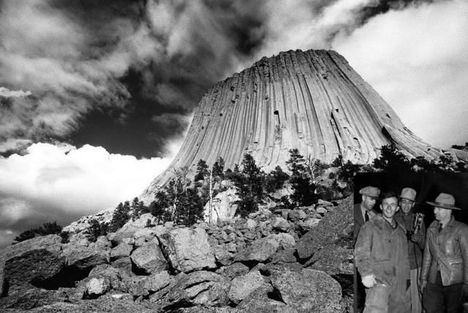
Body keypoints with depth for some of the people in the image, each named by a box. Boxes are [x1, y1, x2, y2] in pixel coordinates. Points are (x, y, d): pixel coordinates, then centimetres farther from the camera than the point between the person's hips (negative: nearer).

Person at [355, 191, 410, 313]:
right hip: (377, 280, -6)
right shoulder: (370, 226, 0)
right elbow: (360, 252, -7)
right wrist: (366, 273, -18)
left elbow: (404, 258, 24)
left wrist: (405, 277, 18)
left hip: (398, 284, 6)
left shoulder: (400, 231, 19)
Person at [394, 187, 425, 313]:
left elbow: (423, 245, 4)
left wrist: (416, 237, -15)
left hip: (415, 265, 1)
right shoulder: (393, 219, 2)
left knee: (416, 299, 1)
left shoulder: (418, 220, 6)